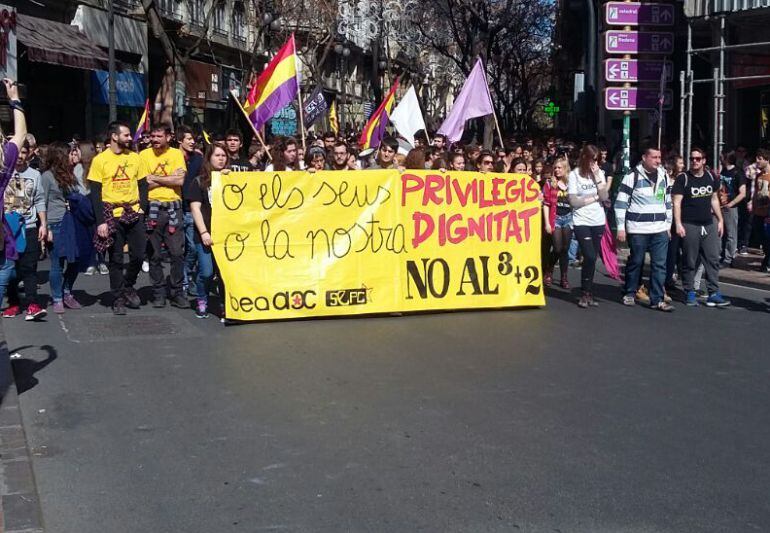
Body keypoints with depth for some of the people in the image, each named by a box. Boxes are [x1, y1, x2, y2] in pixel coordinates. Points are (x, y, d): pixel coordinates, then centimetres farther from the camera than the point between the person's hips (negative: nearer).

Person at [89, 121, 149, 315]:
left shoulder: (135, 158, 6)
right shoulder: (100, 160, -3)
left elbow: (143, 186, 11)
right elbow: (95, 193, -4)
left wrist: (142, 210, -2)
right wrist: (101, 221, -11)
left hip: (134, 213, 3)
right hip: (112, 214, -3)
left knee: (138, 254, 0)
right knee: (116, 259, 3)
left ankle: (128, 286, 26)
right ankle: (118, 298, 13)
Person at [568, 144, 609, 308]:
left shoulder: (599, 173, 5)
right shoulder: (574, 174, -6)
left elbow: (605, 197, -6)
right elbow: (574, 201, -12)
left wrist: (597, 176, -11)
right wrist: (595, 197, -6)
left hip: (598, 222, 4)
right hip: (581, 222, -4)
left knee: (591, 259, 5)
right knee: (590, 257, -14)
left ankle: (588, 292, 16)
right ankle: (585, 294, 0)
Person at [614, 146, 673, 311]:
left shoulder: (663, 176, 11)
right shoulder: (633, 176, -6)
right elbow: (620, 203, -6)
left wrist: (668, 225, 18)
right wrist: (621, 227, -9)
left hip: (660, 230, 4)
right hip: (638, 229, -4)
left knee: (659, 264, 0)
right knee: (636, 262, 6)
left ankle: (657, 299, 5)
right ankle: (629, 294, 23)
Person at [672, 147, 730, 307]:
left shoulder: (710, 177, 11)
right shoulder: (683, 178, -5)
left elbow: (714, 199, 19)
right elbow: (677, 202, -8)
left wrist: (720, 220, 15)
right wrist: (678, 224, -16)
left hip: (709, 225, 5)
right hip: (689, 226, -5)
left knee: (713, 260, 2)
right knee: (689, 262, 1)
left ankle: (714, 294, 5)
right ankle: (690, 293, 11)